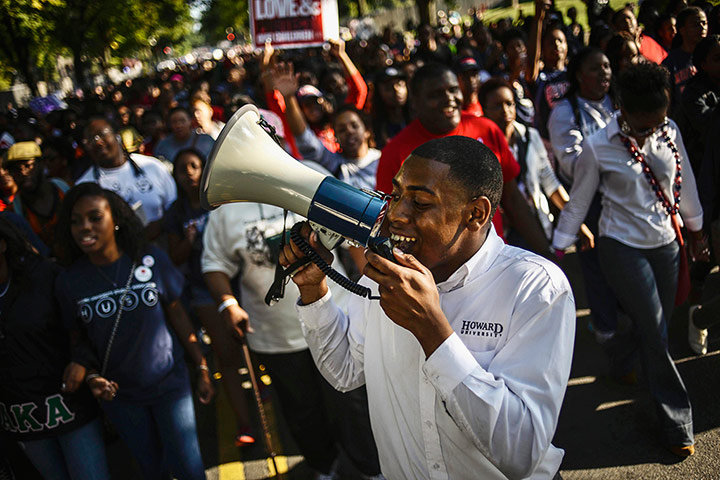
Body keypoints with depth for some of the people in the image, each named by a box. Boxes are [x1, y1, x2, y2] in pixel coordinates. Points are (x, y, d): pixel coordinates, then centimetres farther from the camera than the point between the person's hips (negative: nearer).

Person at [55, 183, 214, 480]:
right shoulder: (69, 282, -8)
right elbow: (77, 340, 3)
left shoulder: (152, 260, -11)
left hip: (169, 383, -1)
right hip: (119, 394, 1)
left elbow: (176, 314, -3)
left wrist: (202, 368, 0)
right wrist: (92, 376, -14)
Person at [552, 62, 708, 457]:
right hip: (622, 248, -5)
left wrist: (696, 231, 20)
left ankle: (618, 363, 45)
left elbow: (685, 183, 11)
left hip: (666, 245, 5)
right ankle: (676, 423, 12)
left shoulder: (670, 132, -2)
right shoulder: (598, 148, -14)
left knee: (651, 327, 12)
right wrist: (557, 252, -4)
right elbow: (578, 203, -6)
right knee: (656, 334, -4)